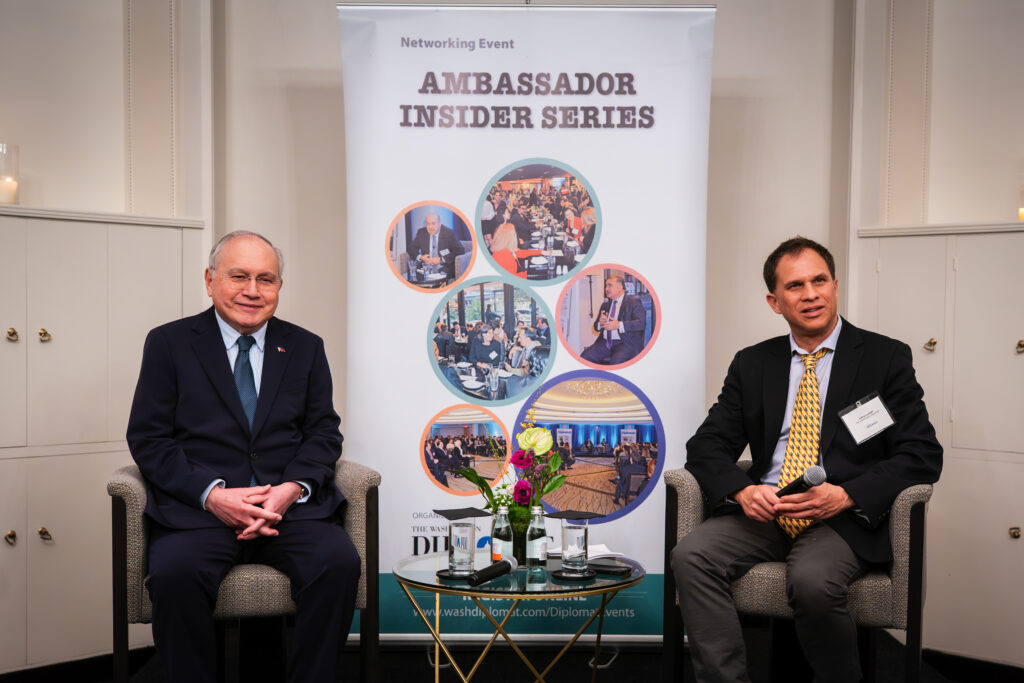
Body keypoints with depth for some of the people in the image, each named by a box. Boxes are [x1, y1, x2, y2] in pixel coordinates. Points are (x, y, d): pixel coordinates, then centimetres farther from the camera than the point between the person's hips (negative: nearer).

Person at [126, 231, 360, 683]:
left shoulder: (306, 348, 16)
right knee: (174, 572, -32)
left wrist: (292, 488, -10)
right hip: (198, 508, -1)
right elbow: (147, 438, 2)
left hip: (291, 506, 2)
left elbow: (324, 433, 11)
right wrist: (211, 494, -13)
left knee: (340, 562, -27)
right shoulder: (169, 344, 9)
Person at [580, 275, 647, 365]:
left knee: (616, 361, -35)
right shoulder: (605, 304, 21)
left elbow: (642, 323, -11)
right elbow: (596, 327, 24)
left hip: (625, 343, -6)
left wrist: (619, 325, -21)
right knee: (585, 356, -20)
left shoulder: (633, 302, 2)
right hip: (605, 343, 6)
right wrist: (600, 323, -2)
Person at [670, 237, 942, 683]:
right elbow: (707, 446, 10)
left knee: (813, 579, -34)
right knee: (691, 555, -24)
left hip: (845, 518, -3)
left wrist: (846, 495, -18)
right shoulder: (751, 364, 14)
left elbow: (922, 454, -2)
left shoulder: (887, 358, 5)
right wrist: (741, 491, -13)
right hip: (762, 513, 3)